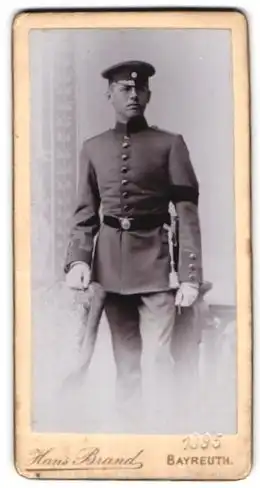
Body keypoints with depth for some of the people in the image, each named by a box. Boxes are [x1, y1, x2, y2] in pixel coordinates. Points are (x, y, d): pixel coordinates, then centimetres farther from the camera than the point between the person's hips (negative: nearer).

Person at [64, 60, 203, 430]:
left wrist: (190, 274, -12)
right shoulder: (93, 148, 8)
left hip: (154, 259, -3)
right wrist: (78, 260, -7)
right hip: (109, 261, 3)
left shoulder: (170, 144, 0)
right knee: (125, 359, 11)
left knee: (159, 357, -7)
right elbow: (85, 212, 8)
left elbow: (187, 213, -4)